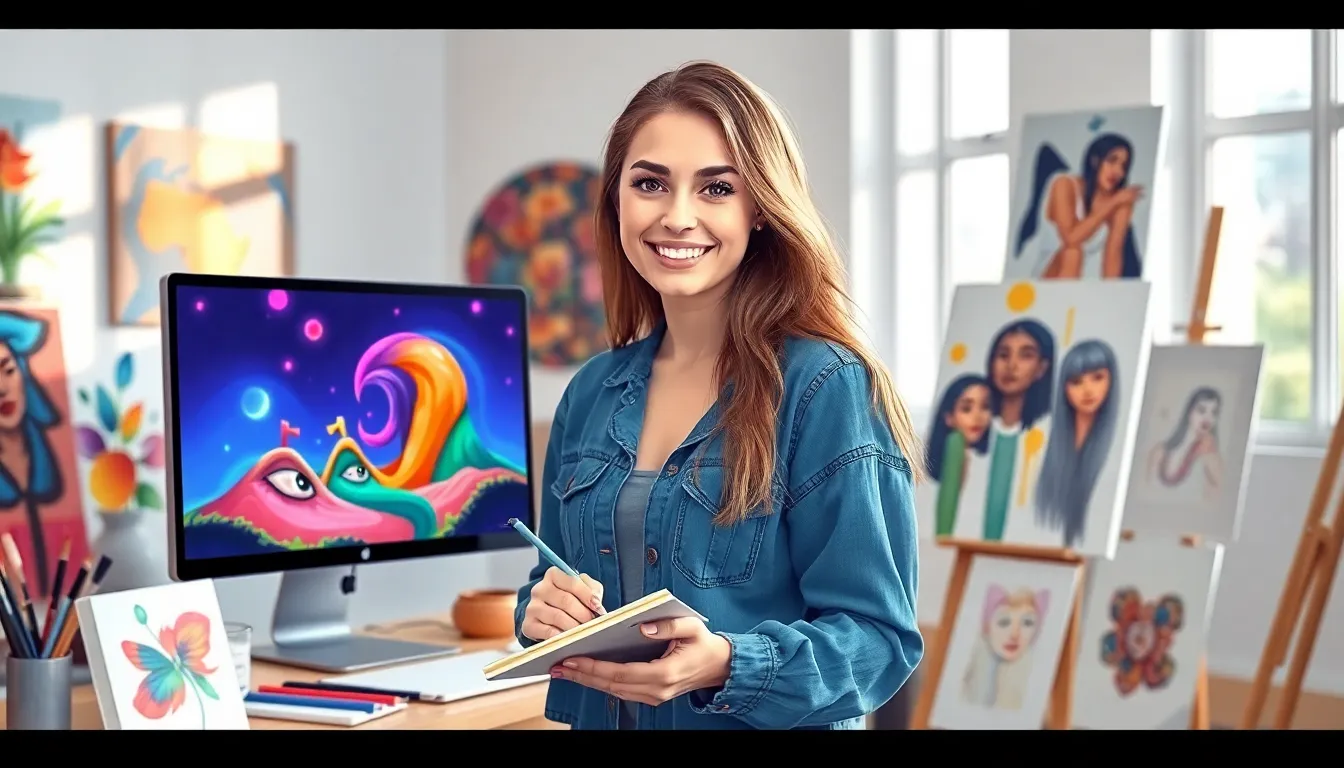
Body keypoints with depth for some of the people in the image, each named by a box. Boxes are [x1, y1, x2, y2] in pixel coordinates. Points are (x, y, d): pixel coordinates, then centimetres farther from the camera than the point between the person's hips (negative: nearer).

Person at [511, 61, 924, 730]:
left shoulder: (826, 389, -17)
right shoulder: (591, 394, 0)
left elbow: (878, 637, -18)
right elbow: (556, 576, 8)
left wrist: (726, 667, -33)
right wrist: (541, 613, -13)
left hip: (764, 718, -5)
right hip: (599, 713, 5)